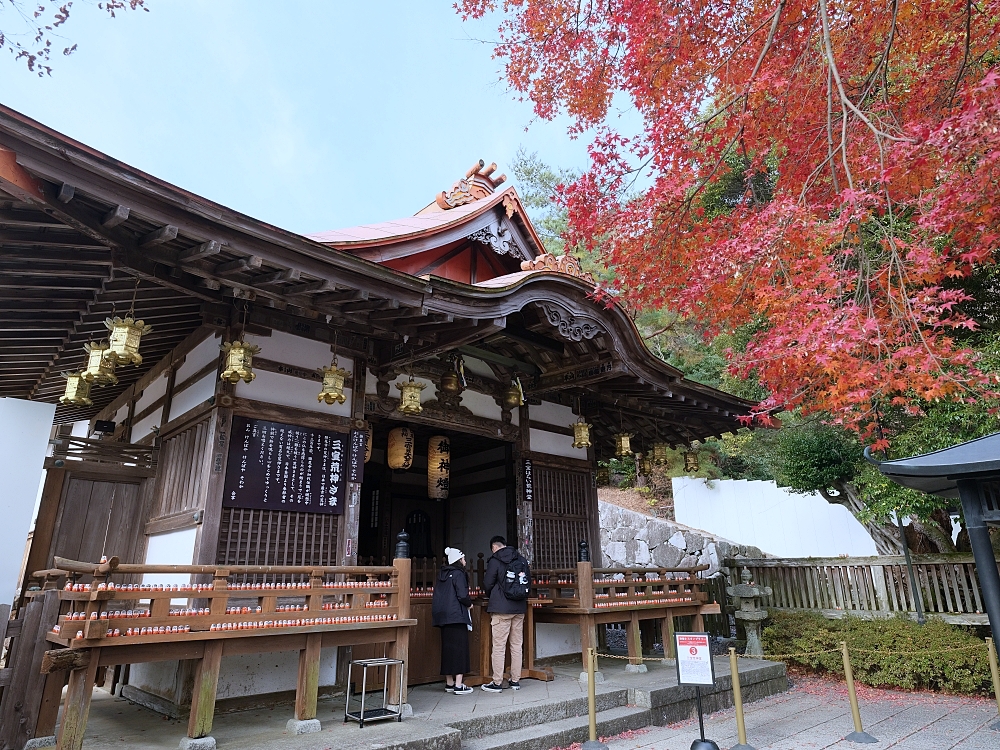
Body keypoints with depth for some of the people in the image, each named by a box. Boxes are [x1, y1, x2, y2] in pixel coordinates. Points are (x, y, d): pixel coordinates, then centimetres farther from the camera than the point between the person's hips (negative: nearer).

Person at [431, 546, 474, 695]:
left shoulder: (442, 574, 12)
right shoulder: (458, 574, -10)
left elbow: (439, 595, 15)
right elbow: (462, 595, -18)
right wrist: (469, 604, 2)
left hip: (443, 616, 8)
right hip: (457, 616, -8)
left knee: (448, 648, 12)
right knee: (459, 648, -4)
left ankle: (449, 683, 18)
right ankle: (459, 685, -6)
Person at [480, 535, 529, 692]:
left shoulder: (495, 561, -7)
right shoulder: (522, 560, 9)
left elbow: (487, 585, -4)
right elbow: (528, 582, 14)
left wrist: (491, 596, 16)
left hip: (501, 609, -5)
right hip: (520, 608, 6)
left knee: (499, 646, 0)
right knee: (517, 645, 11)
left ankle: (497, 683, 2)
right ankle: (515, 681, 16)